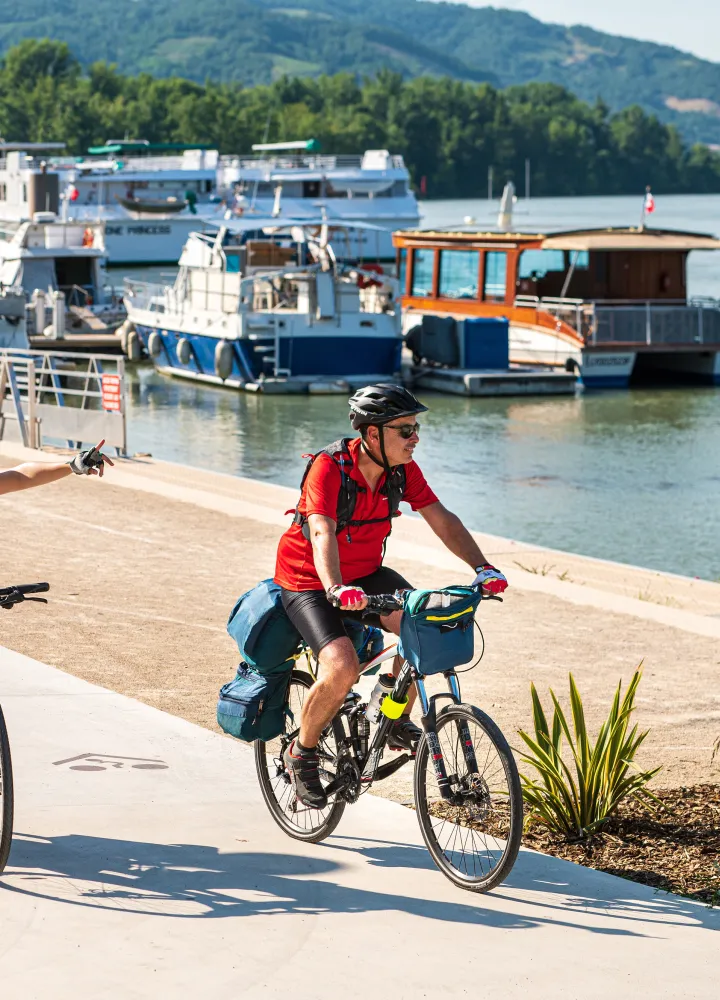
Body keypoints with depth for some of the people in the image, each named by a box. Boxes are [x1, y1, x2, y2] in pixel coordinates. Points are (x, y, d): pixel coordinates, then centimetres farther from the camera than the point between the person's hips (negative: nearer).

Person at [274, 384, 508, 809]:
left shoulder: (403, 469, -8)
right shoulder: (329, 467, -26)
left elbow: (441, 518, -9)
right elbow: (322, 533, -38)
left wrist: (483, 568, -22)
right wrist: (336, 590, -55)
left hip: (366, 574, 6)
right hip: (309, 582, -6)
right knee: (343, 667, -26)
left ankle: (397, 722, 5)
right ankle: (303, 751, -1)